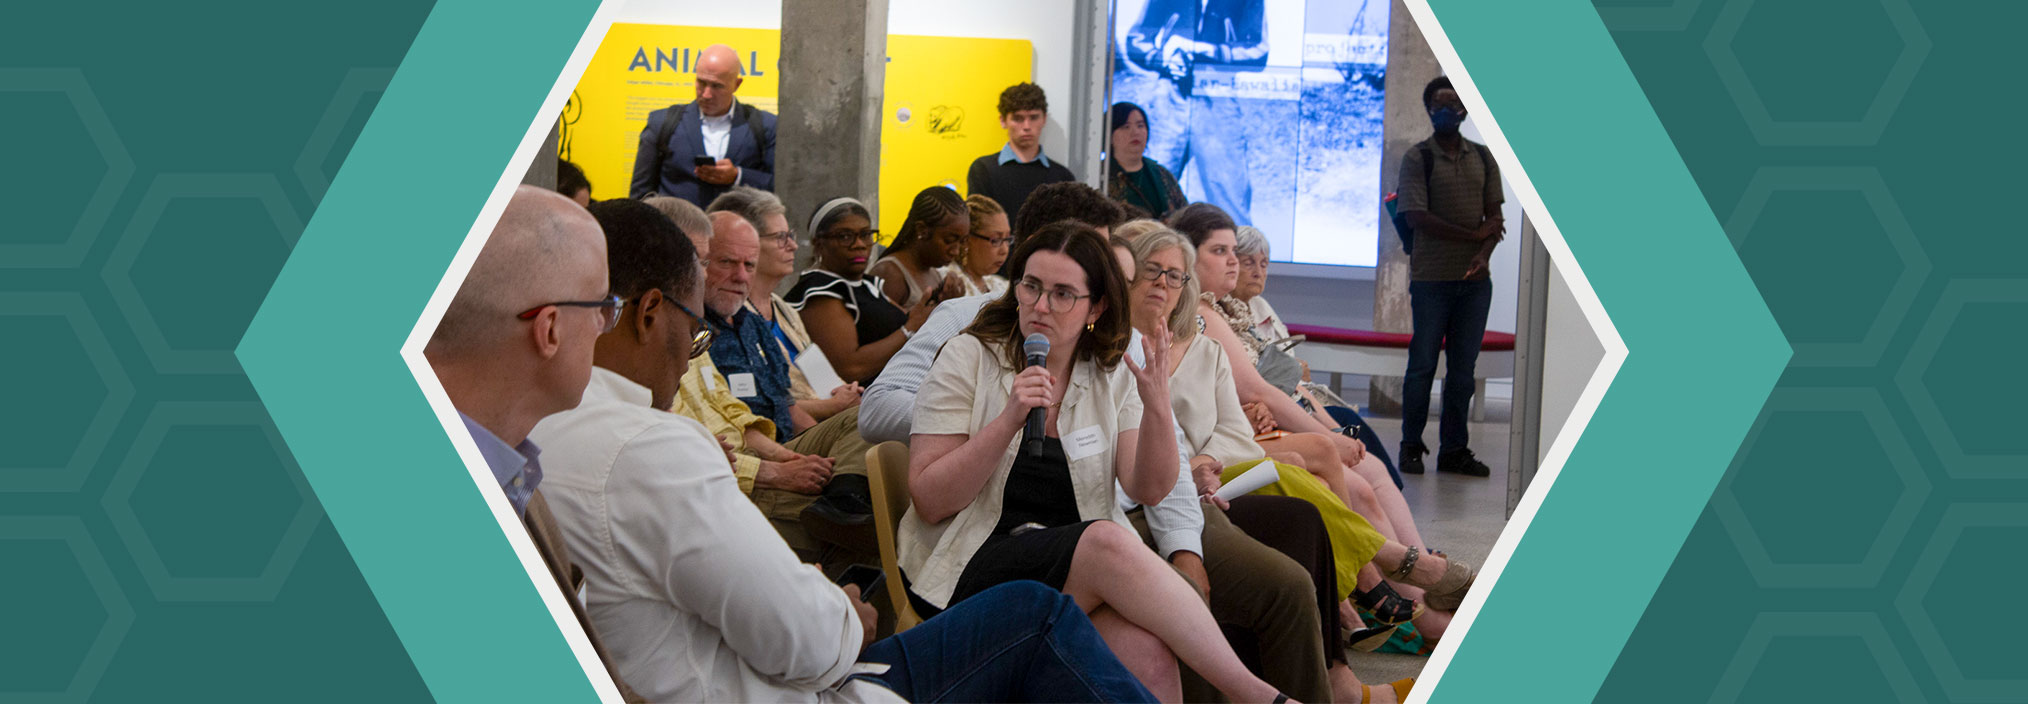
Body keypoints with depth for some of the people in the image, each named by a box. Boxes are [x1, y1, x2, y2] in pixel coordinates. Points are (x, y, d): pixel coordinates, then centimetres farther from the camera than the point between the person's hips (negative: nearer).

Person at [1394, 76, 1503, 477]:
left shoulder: (1482, 158, 12)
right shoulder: (1417, 158, -1)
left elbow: (1495, 216, 8)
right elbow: (1416, 218, -10)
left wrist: (1484, 253, -11)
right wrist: (1473, 235, -10)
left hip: (1475, 279, 4)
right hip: (1431, 278, -4)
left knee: (1463, 368, 6)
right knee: (1423, 364, 0)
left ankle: (1454, 449, 11)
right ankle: (1411, 446, 10)